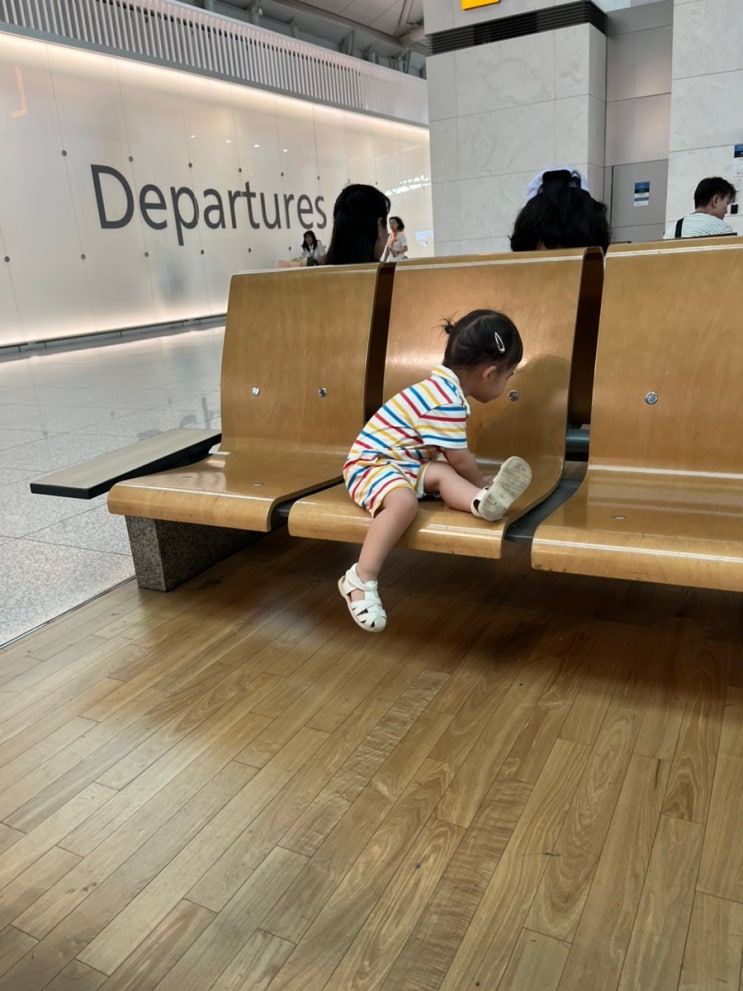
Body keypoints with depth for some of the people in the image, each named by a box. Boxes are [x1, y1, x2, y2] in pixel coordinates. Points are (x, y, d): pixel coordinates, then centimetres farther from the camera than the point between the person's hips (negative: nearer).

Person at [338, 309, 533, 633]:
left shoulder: (444, 388, 11)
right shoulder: (446, 402, -23)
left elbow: (455, 456, 25)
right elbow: (460, 460, -14)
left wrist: (480, 487, 31)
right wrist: (482, 483, 5)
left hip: (403, 464, 10)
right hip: (370, 464, -10)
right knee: (404, 501, -33)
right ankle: (361, 579, -33)